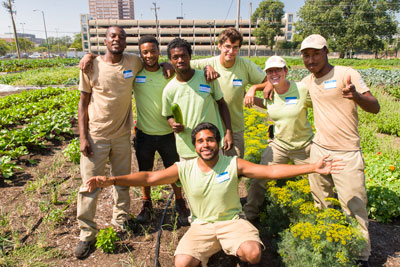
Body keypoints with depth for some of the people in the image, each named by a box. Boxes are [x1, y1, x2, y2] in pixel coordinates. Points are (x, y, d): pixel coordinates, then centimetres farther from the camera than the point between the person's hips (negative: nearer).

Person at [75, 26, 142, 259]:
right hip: (96, 136, -2)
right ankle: (87, 233, 22)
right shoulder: (91, 66, -7)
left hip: (122, 135, 2)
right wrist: (83, 137, -7)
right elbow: (83, 102, -2)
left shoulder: (134, 62, -3)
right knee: (90, 185, 4)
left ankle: (121, 220, 36)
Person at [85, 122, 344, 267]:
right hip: (202, 226, 1)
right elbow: (149, 177, -9)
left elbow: (270, 171, -14)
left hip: (232, 221, 0)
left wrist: (312, 168, -21)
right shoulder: (184, 168, -6)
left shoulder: (233, 164, -9)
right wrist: (112, 180, -19)